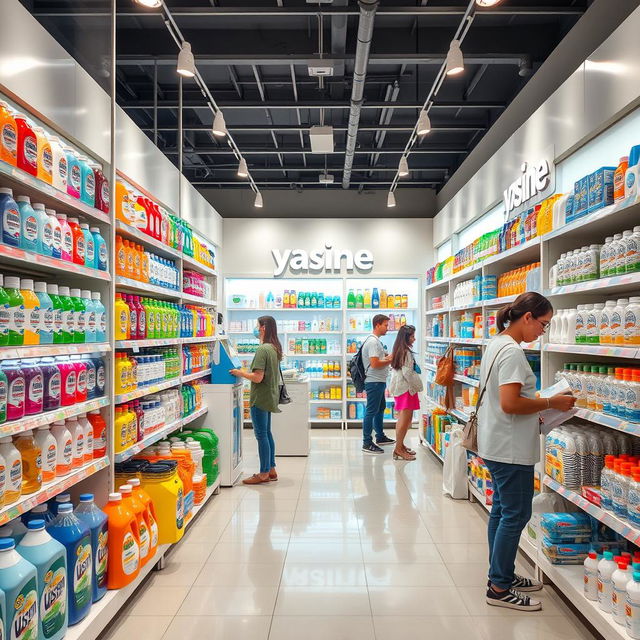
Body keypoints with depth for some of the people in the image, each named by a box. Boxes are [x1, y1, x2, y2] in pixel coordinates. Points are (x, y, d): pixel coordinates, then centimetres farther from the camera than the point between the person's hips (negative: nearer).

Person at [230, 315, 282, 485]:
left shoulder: (263, 349, -20)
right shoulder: (275, 348, 9)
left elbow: (258, 377, -23)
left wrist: (240, 373, -8)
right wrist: (245, 372, 16)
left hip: (261, 397, -9)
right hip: (270, 396, 9)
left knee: (261, 434, 0)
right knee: (267, 432, 17)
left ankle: (264, 473, 9)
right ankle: (271, 469, 25)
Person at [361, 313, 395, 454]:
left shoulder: (376, 341, 14)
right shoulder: (373, 341, -19)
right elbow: (375, 363, -25)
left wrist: (389, 357, 2)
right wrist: (391, 360, -13)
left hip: (379, 382, 11)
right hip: (374, 382, -11)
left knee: (380, 408, 21)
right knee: (371, 412, -5)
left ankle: (380, 437, 34)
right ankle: (367, 443, 0)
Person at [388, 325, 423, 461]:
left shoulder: (397, 351, 12)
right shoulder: (406, 352, -17)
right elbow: (407, 373, -19)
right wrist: (417, 386, -10)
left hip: (398, 387, 10)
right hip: (406, 388, -10)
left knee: (403, 419, 17)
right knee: (405, 419, -6)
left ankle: (400, 445, 25)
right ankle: (398, 449, -2)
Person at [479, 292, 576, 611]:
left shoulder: (496, 344, 11)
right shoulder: (512, 352, -20)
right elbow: (510, 404, -26)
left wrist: (536, 412, 11)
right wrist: (550, 403, -15)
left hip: (497, 445, 10)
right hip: (510, 449, -10)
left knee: (502, 510, 18)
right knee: (516, 515, 1)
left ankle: (502, 575, 32)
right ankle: (499, 589, 13)